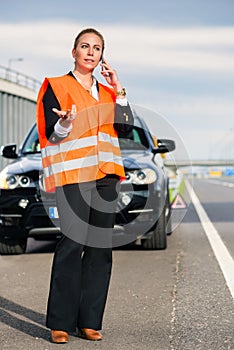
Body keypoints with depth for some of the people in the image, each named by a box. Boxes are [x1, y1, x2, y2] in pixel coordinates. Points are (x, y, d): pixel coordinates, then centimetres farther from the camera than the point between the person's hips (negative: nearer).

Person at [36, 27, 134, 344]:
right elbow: (51, 133, -5)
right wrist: (65, 124, -26)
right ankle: (60, 323, -8)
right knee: (73, 243, -14)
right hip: (72, 175, -6)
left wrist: (119, 92, 2)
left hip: (105, 175, 6)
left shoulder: (107, 92, 20)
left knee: (101, 247, 2)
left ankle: (88, 321, 8)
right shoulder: (57, 86, 5)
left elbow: (126, 127, 7)